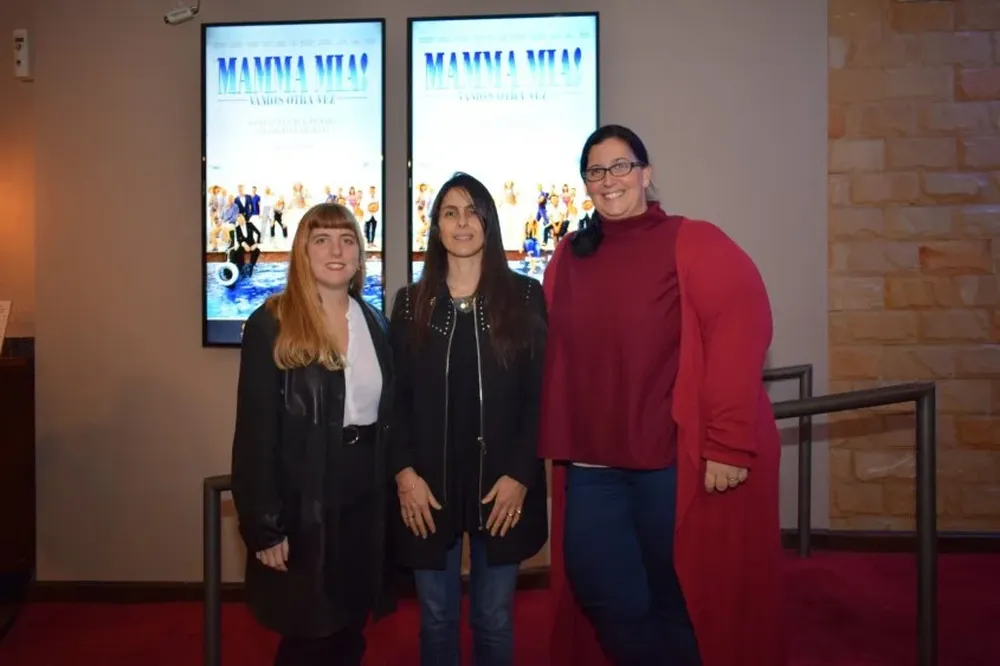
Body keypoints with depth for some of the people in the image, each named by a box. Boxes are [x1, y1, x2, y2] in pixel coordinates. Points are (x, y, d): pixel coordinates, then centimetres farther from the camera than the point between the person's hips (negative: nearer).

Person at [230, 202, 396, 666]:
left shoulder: (376, 324, 7)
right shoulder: (271, 325, -9)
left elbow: (388, 415, 10)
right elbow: (255, 432, -11)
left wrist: (392, 493, 5)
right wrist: (264, 525, -14)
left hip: (365, 500, 5)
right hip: (304, 504, -4)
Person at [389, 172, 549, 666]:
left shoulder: (525, 297, 1)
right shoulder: (411, 302, 5)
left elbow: (540, 394, -3)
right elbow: (395, 397, 3)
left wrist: (520, 475, -10)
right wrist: (404, 472, -8)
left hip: (501, 483, -1)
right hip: (428, 484, 1)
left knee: (494, 619, 11)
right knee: (436, 618, 13)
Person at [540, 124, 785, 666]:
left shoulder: (691, 242, -5)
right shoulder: (569, 257, 10)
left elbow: (740, 331, -15)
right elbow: (556, 357, 10)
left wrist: (728, 443, -20)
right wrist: (555, 446, 6)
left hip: (677, 459, -4)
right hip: (591, 465, 5)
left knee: (683, 605, 11)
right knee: (607, 601, 12)